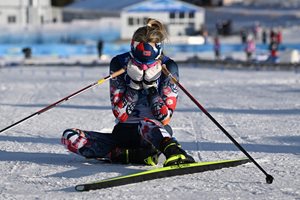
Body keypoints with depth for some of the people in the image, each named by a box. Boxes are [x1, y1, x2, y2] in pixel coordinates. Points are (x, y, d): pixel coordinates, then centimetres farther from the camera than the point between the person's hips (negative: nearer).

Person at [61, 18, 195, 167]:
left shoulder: (168, 67, -7)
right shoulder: (119, 64, -3)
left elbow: (164, 119, -10)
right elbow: (120, 115, -6)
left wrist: (151, 89, -22)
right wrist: (133, 86, -19)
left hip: (157, 132, -4)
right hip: (124, 133, 4)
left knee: (146, 124, -41)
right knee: (69, 137, -18)